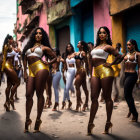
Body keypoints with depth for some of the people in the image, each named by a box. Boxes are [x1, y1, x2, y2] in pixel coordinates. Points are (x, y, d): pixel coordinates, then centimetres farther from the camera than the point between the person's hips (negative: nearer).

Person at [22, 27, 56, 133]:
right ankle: (27, 119, 3)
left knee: (39, 94, -6)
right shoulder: (29, 46, 23)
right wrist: (25, 72, 11)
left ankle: (38, 119, -2)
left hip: (41, 68, -4)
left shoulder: (44, 47, 13)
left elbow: (55, 57, 17)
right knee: (29, 95, -3)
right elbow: (25, 59, 20)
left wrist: (48, 63, -1)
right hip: (31, 71, 4)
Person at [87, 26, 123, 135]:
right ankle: (90, 123, 3)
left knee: (107, 97, -1)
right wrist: (91, 73, 18)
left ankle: (108, 122, 6)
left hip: (105, 71, -7)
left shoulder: (108, 46, 0)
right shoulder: (96, 47, 20)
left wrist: (111, 64, -6)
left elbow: (119, 56, -7)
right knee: (94, 98, 2)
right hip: (95, 72, 7)